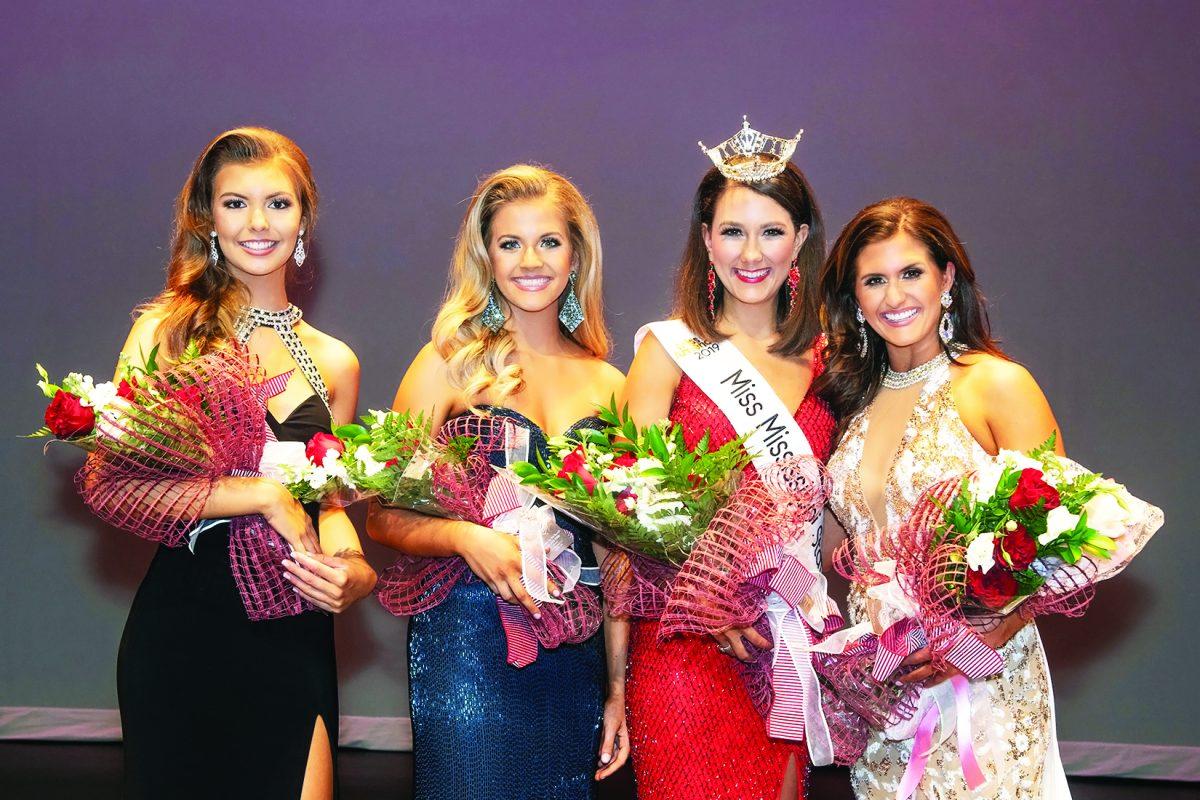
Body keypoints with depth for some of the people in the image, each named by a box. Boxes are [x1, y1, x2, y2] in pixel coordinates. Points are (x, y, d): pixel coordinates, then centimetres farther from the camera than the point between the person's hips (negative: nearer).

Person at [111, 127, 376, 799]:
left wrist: (351, 567, -4)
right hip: (182, 633, -3)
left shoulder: (335, 364, 11)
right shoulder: (167, 330, -3)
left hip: (295, 641, 3)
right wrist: (264, 494, -16)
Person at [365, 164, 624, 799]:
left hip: (574, 653, 3)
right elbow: (384, 517, -3)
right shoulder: (450, 364, -2)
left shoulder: (609, 385, 8)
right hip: (466, 640, -3)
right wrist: (465, 536, -21)